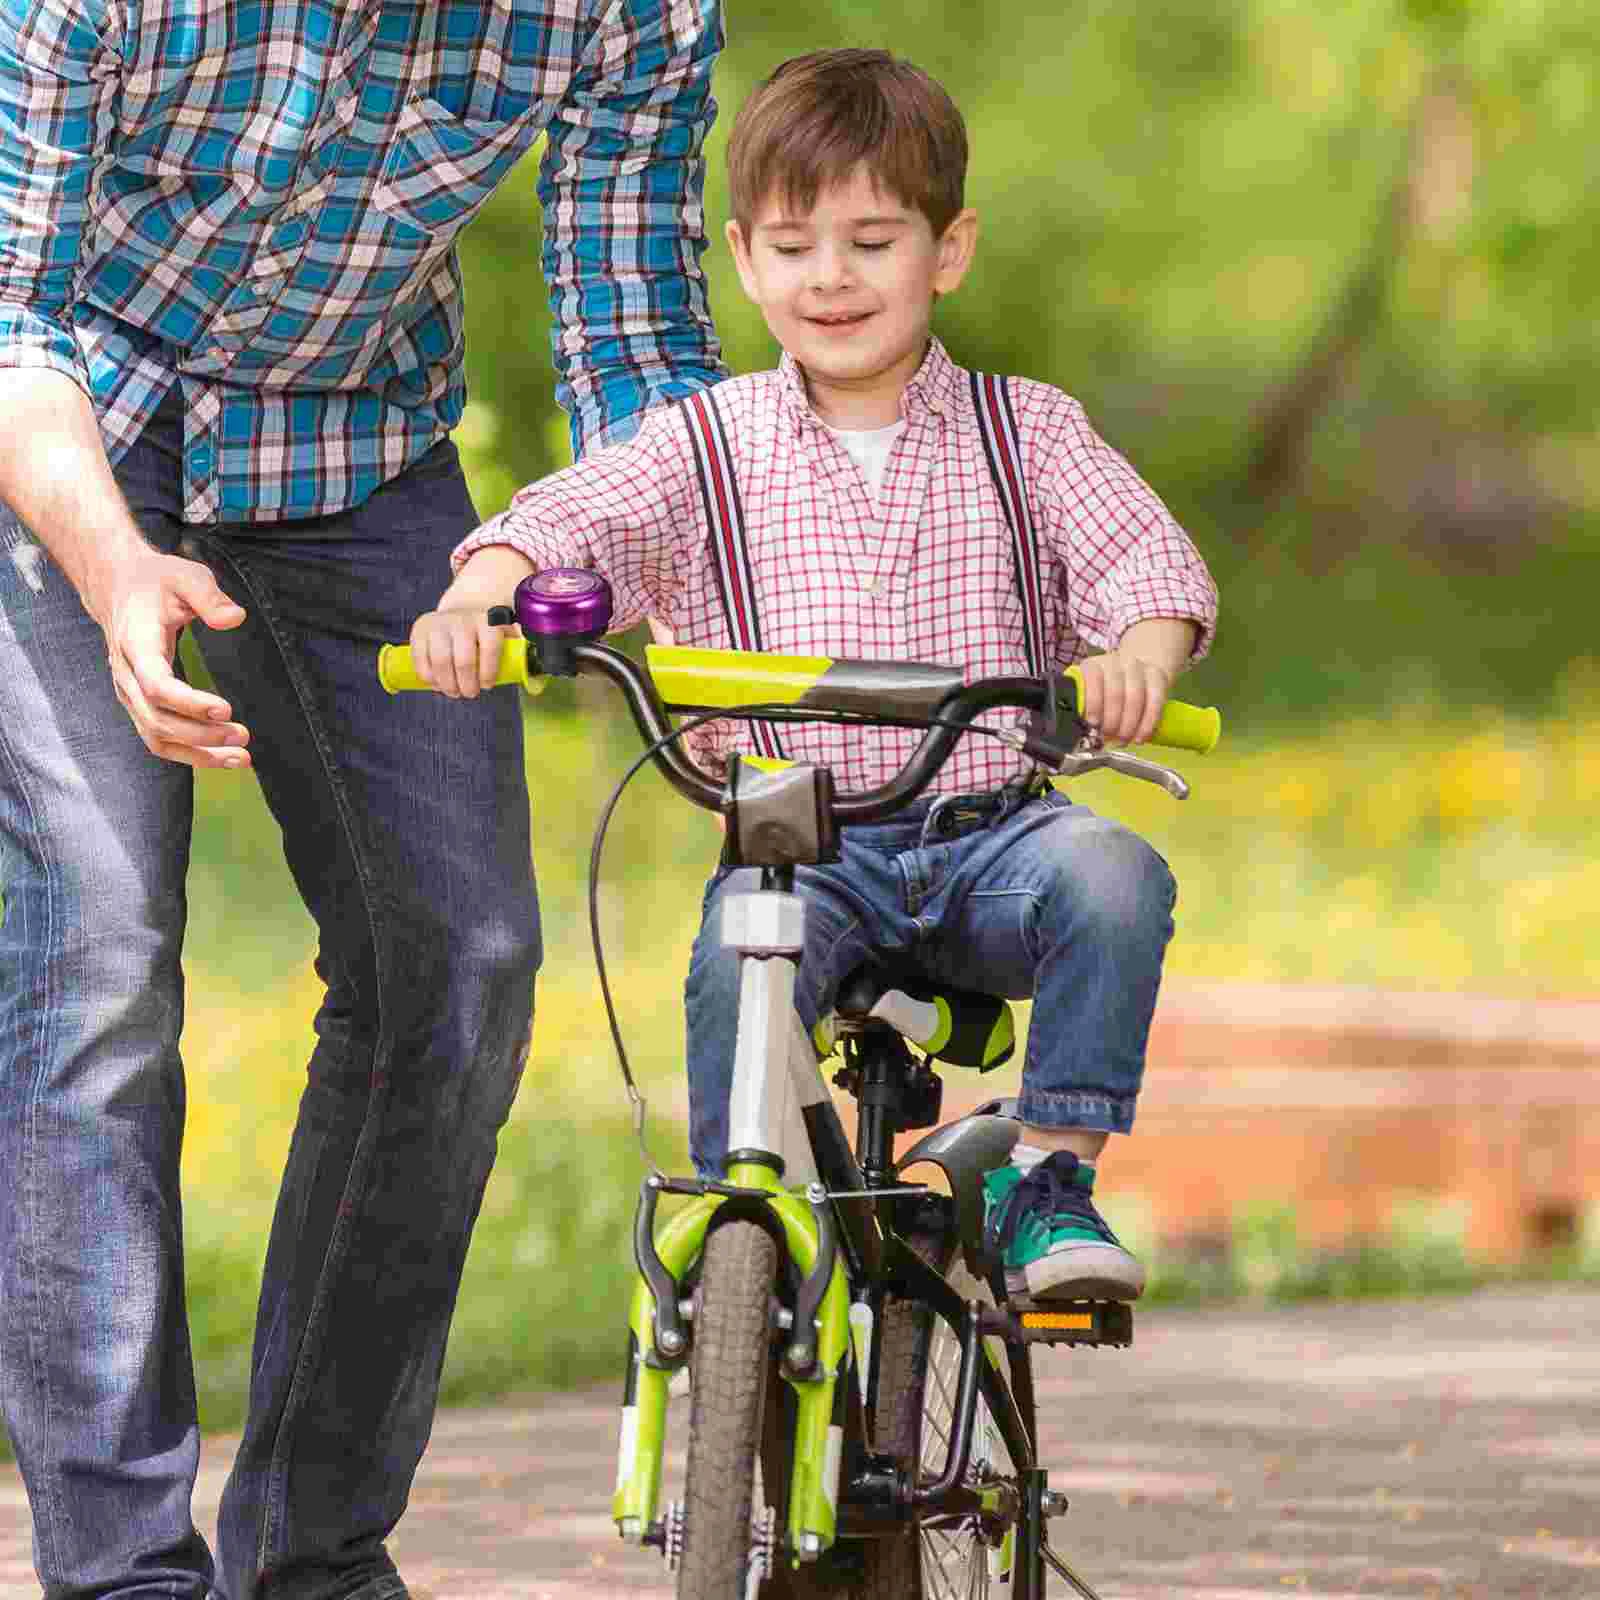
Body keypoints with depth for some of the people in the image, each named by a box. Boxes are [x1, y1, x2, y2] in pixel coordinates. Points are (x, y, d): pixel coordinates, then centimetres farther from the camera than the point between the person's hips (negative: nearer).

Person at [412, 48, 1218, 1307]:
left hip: (990, 834, 1)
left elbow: (1144, 555, -3)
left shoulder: (1023, 429, 10)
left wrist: (1137, 656, -27)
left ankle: (1052, 1179, -19)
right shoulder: (714, 445, 9)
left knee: (1113, 875, -31)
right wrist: (478, 601, -28)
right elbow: (571, 520, -5)